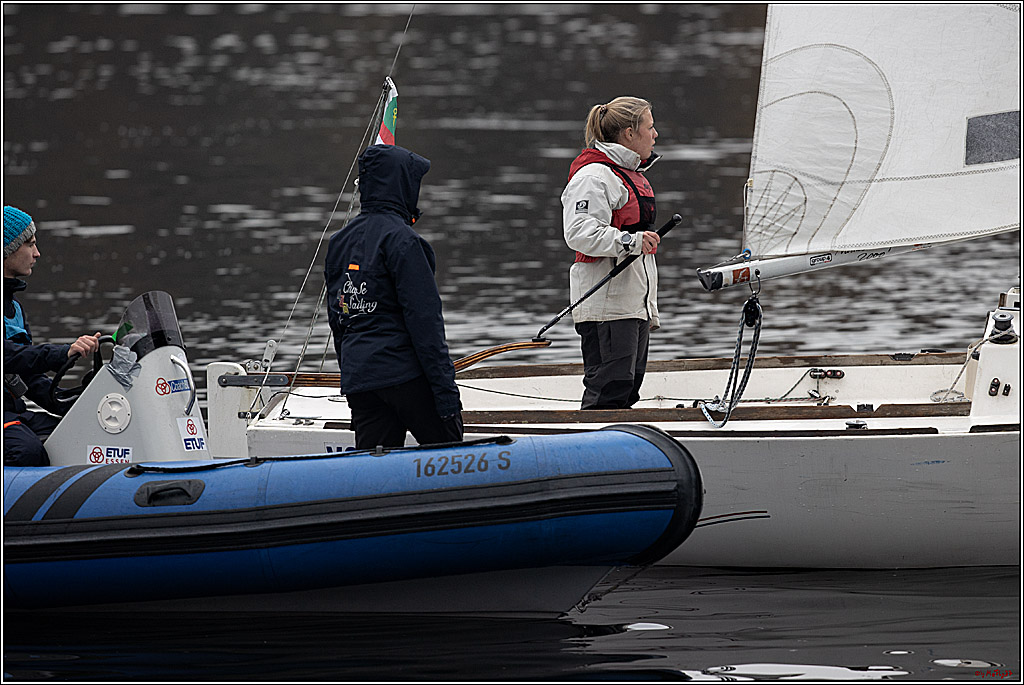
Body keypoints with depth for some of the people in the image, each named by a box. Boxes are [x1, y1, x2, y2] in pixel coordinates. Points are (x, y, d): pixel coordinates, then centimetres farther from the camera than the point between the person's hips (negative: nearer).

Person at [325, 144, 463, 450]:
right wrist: (446, 390, -15)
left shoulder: (339, 242, 14)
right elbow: (424, 320, -15)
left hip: (356, 379, 8)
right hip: (404, 372, -8)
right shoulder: (401, 240, -11)